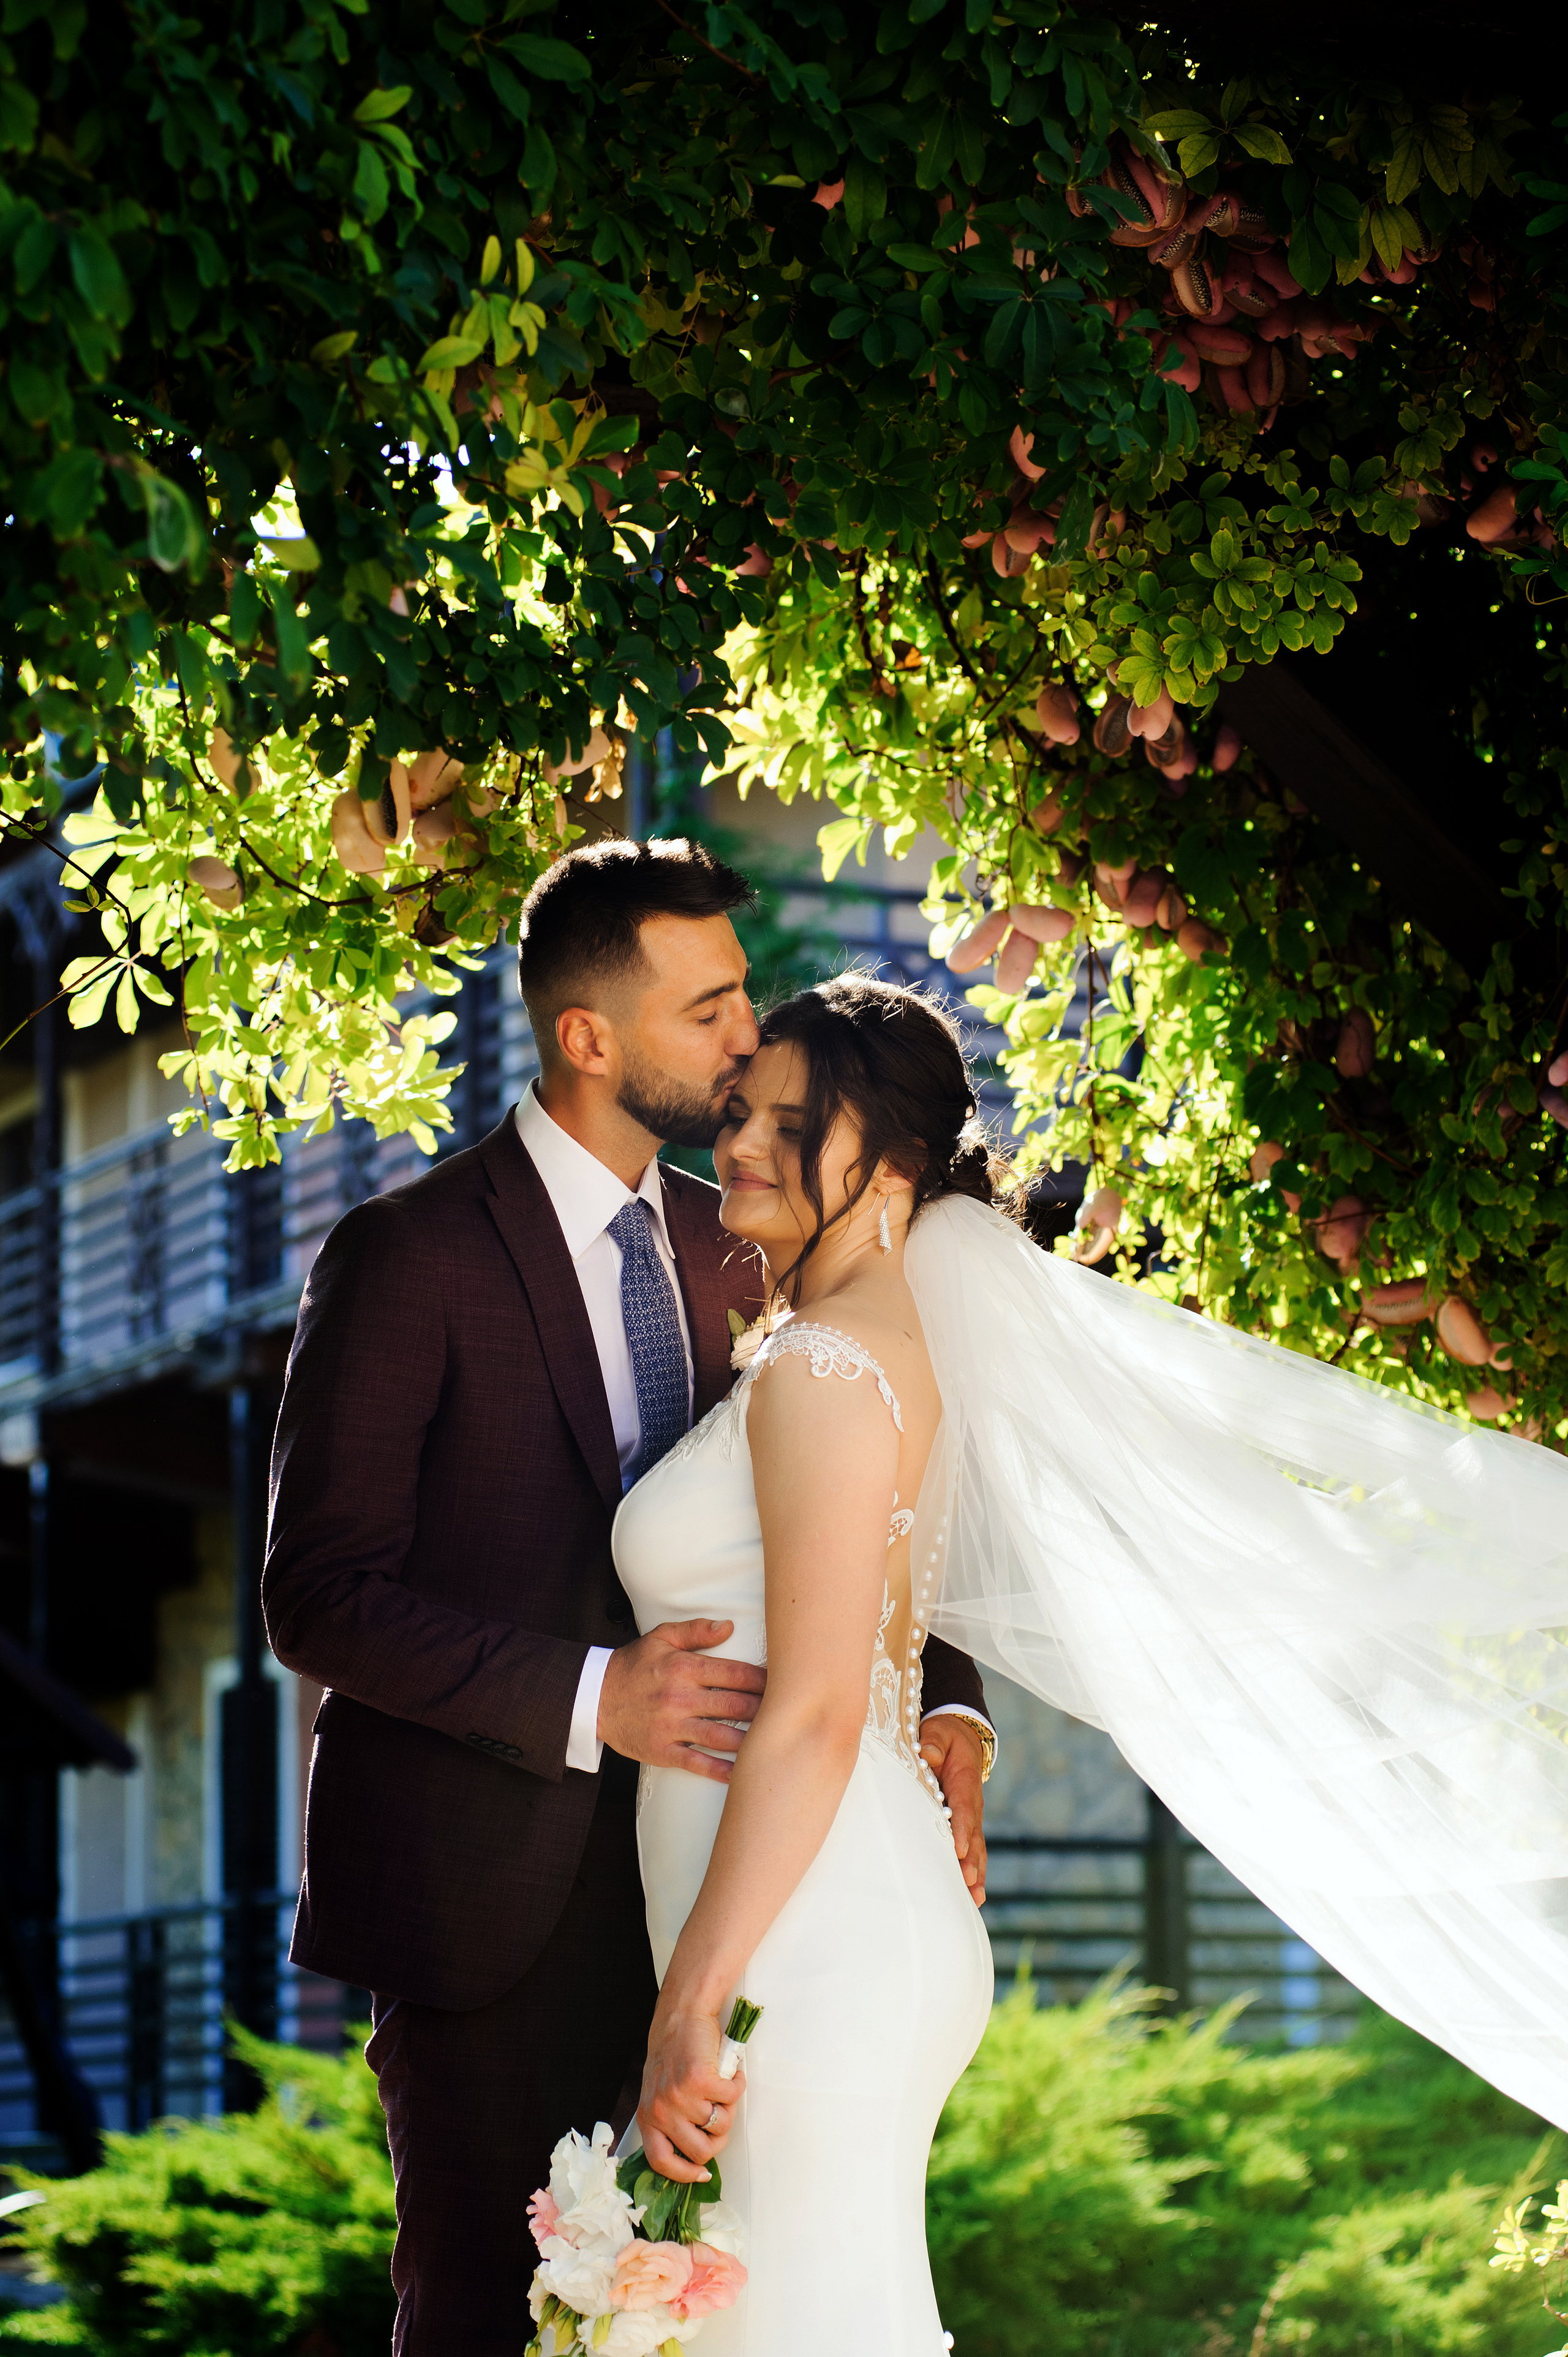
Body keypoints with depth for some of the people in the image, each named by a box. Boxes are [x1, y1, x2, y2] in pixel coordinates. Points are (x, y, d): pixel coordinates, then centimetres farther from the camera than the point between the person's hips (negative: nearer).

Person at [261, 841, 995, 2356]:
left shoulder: (723, 1249, 10)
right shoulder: (408, 1256, -10)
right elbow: (319, 1597, -15)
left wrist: (942, 1708, -6)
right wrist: (589, 1699, -24)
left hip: (684, 1880, 6)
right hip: (484, 1898, -6)